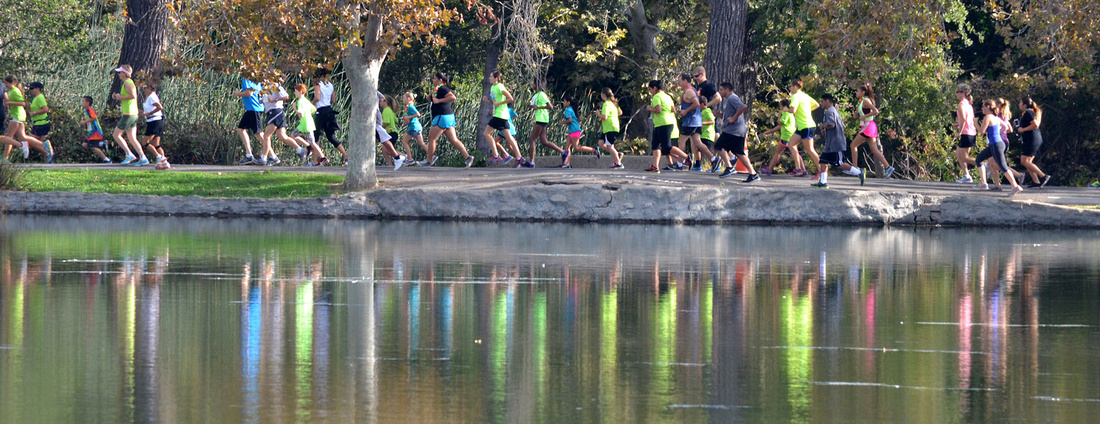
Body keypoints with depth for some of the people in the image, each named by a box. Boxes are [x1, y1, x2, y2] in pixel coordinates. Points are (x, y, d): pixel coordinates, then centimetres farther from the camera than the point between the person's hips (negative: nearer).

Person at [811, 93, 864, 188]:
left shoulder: (829, 112, -11)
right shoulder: (835, 111, 20)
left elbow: (831, 124, -26)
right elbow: (842, 126, 23)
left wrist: (823, 126, -7)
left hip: (835, 143, -10)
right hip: (830, 144, 10)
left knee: (838, 164, -10)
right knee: (823, 161, 7)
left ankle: (859, 172, -7)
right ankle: (823, 182, 3)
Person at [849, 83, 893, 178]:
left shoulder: (865, 101, -12)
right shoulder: (863, 101, 16)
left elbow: (876, 111, -20)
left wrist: (864, 116, -17)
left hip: (867, 126, -10)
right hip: (870, 126, 10)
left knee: (853, 145, -1)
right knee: (874, 149, 4)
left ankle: (854, 167, 0)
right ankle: (887, 167, -4)